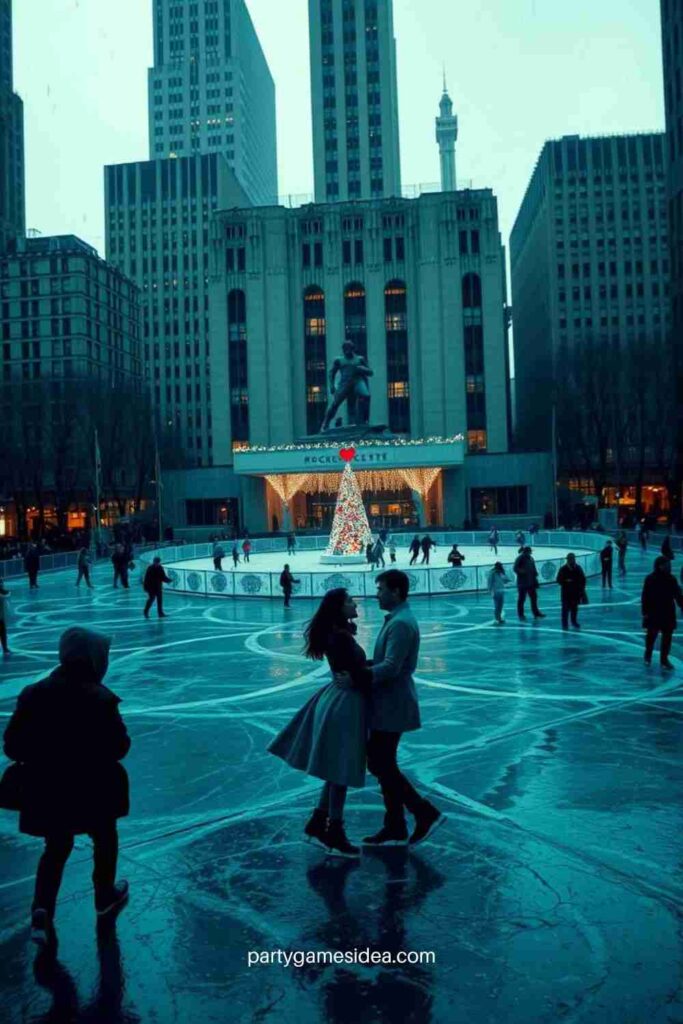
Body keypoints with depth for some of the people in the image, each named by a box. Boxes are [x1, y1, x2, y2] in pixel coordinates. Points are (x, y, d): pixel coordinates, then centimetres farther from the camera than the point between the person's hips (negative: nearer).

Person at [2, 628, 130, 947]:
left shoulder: (34, 694, -8)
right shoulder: (100, 699, -20)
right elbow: (118, 747, -17)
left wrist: (41, 757, 13)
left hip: (47, 789, 3)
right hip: (93, 788, -3)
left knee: (56, 848, 22)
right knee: (104, 840, 23)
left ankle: (42, 910, 8)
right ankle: (105, 896, 40)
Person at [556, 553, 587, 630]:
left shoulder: (578, 568, 2)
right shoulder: (563, 569, -6)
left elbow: (583, 579, 9)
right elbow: (558, 580, -5)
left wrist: (581, 588, 1)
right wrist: (565, 581, -21)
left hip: (576, 591, 3)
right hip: (566, 592, -3)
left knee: (574, 608, 12)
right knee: (566, 608, -3)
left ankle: (574, 622, 27)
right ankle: (565, 624, 4)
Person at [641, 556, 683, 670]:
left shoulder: (671, 579, 0)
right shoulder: (650, 579, -11)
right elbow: (645, 597, -10)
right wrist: (645, 612, -13)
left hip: (668, 613, 3)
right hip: (653, 613, -3)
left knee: (667, 637, 6)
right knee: (651, 635, 9)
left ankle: (664, 659, 18)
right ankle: (648, 656, 31)